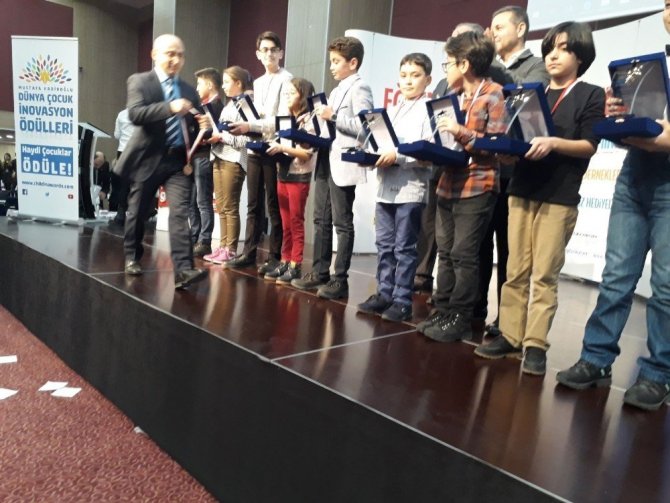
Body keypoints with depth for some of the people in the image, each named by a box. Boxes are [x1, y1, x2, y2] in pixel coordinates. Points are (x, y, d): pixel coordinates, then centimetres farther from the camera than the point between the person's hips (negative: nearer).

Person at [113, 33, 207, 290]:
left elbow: (193, 127, 17)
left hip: (179, 160, 2)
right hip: (148, 158, -2)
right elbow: (135, 114, -17)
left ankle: (183, 270, -17)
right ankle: (132, 257, 33)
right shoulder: (139, 81, 0)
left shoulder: (189, 91, 13)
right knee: (138, 212, 11)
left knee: (179, 213, -11)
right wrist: (170, 107, -30)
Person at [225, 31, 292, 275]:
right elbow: (255, 115, 19)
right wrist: (242, 126, -3)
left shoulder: (286, 80, -3)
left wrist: (250, 126, -19)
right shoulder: (256, 83, 19)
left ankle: (275, 256, 7)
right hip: (254, 148, 6)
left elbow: (284, 119, -13)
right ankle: (249, 252, 15)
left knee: (274, 205, 0)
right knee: (253, 204, 8)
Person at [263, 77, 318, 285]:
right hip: (282, 174, 7)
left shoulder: (308, 121, -6)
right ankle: (285, 262, 15)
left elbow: (307, 153, -14)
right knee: (285, 224, 9)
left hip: (299, 177, -7)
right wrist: (273, 147, -1)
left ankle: (295, 266, 3)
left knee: (296, 223, -2)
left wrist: (282, 148, -19)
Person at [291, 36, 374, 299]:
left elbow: (364, 126, -19)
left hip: (343, 164, -9)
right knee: (321, 220, 11)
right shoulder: (338, 90, 20)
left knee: (342, 223, -2)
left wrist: (333, 116, -19)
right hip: (326, 161, 9)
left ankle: (340, 280, 6)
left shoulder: (359, 89, -7)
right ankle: (320, 273, 20)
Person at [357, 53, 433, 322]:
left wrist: (398, 155, -20)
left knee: (404, 248, 0)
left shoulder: (428, 111, -4)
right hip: (386, 186, 7)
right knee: (384, 244, 11)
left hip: (411, 189, -7)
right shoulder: (391, 111, 18)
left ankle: (402, 301, 10)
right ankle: (384, 294, 22)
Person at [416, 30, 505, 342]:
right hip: (448, 184, 8)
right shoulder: (457, 97, 18)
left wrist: (462, 133, -21)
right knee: (445, 253, 10)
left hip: (476, 186, -8)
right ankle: (442, 312, 18)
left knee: (463, 255, -5)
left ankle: (458, 320, 5)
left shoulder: (493, 94, -5)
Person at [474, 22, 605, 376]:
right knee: (516, 271, 3)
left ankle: (535, 345, 0)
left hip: (559, 196, -4)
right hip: (522, 189, 4)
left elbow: (589, 146, -4)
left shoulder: (592, 95, 7)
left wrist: (553, 142, -21)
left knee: (544, 274, -5)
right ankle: (510, 336, 10)